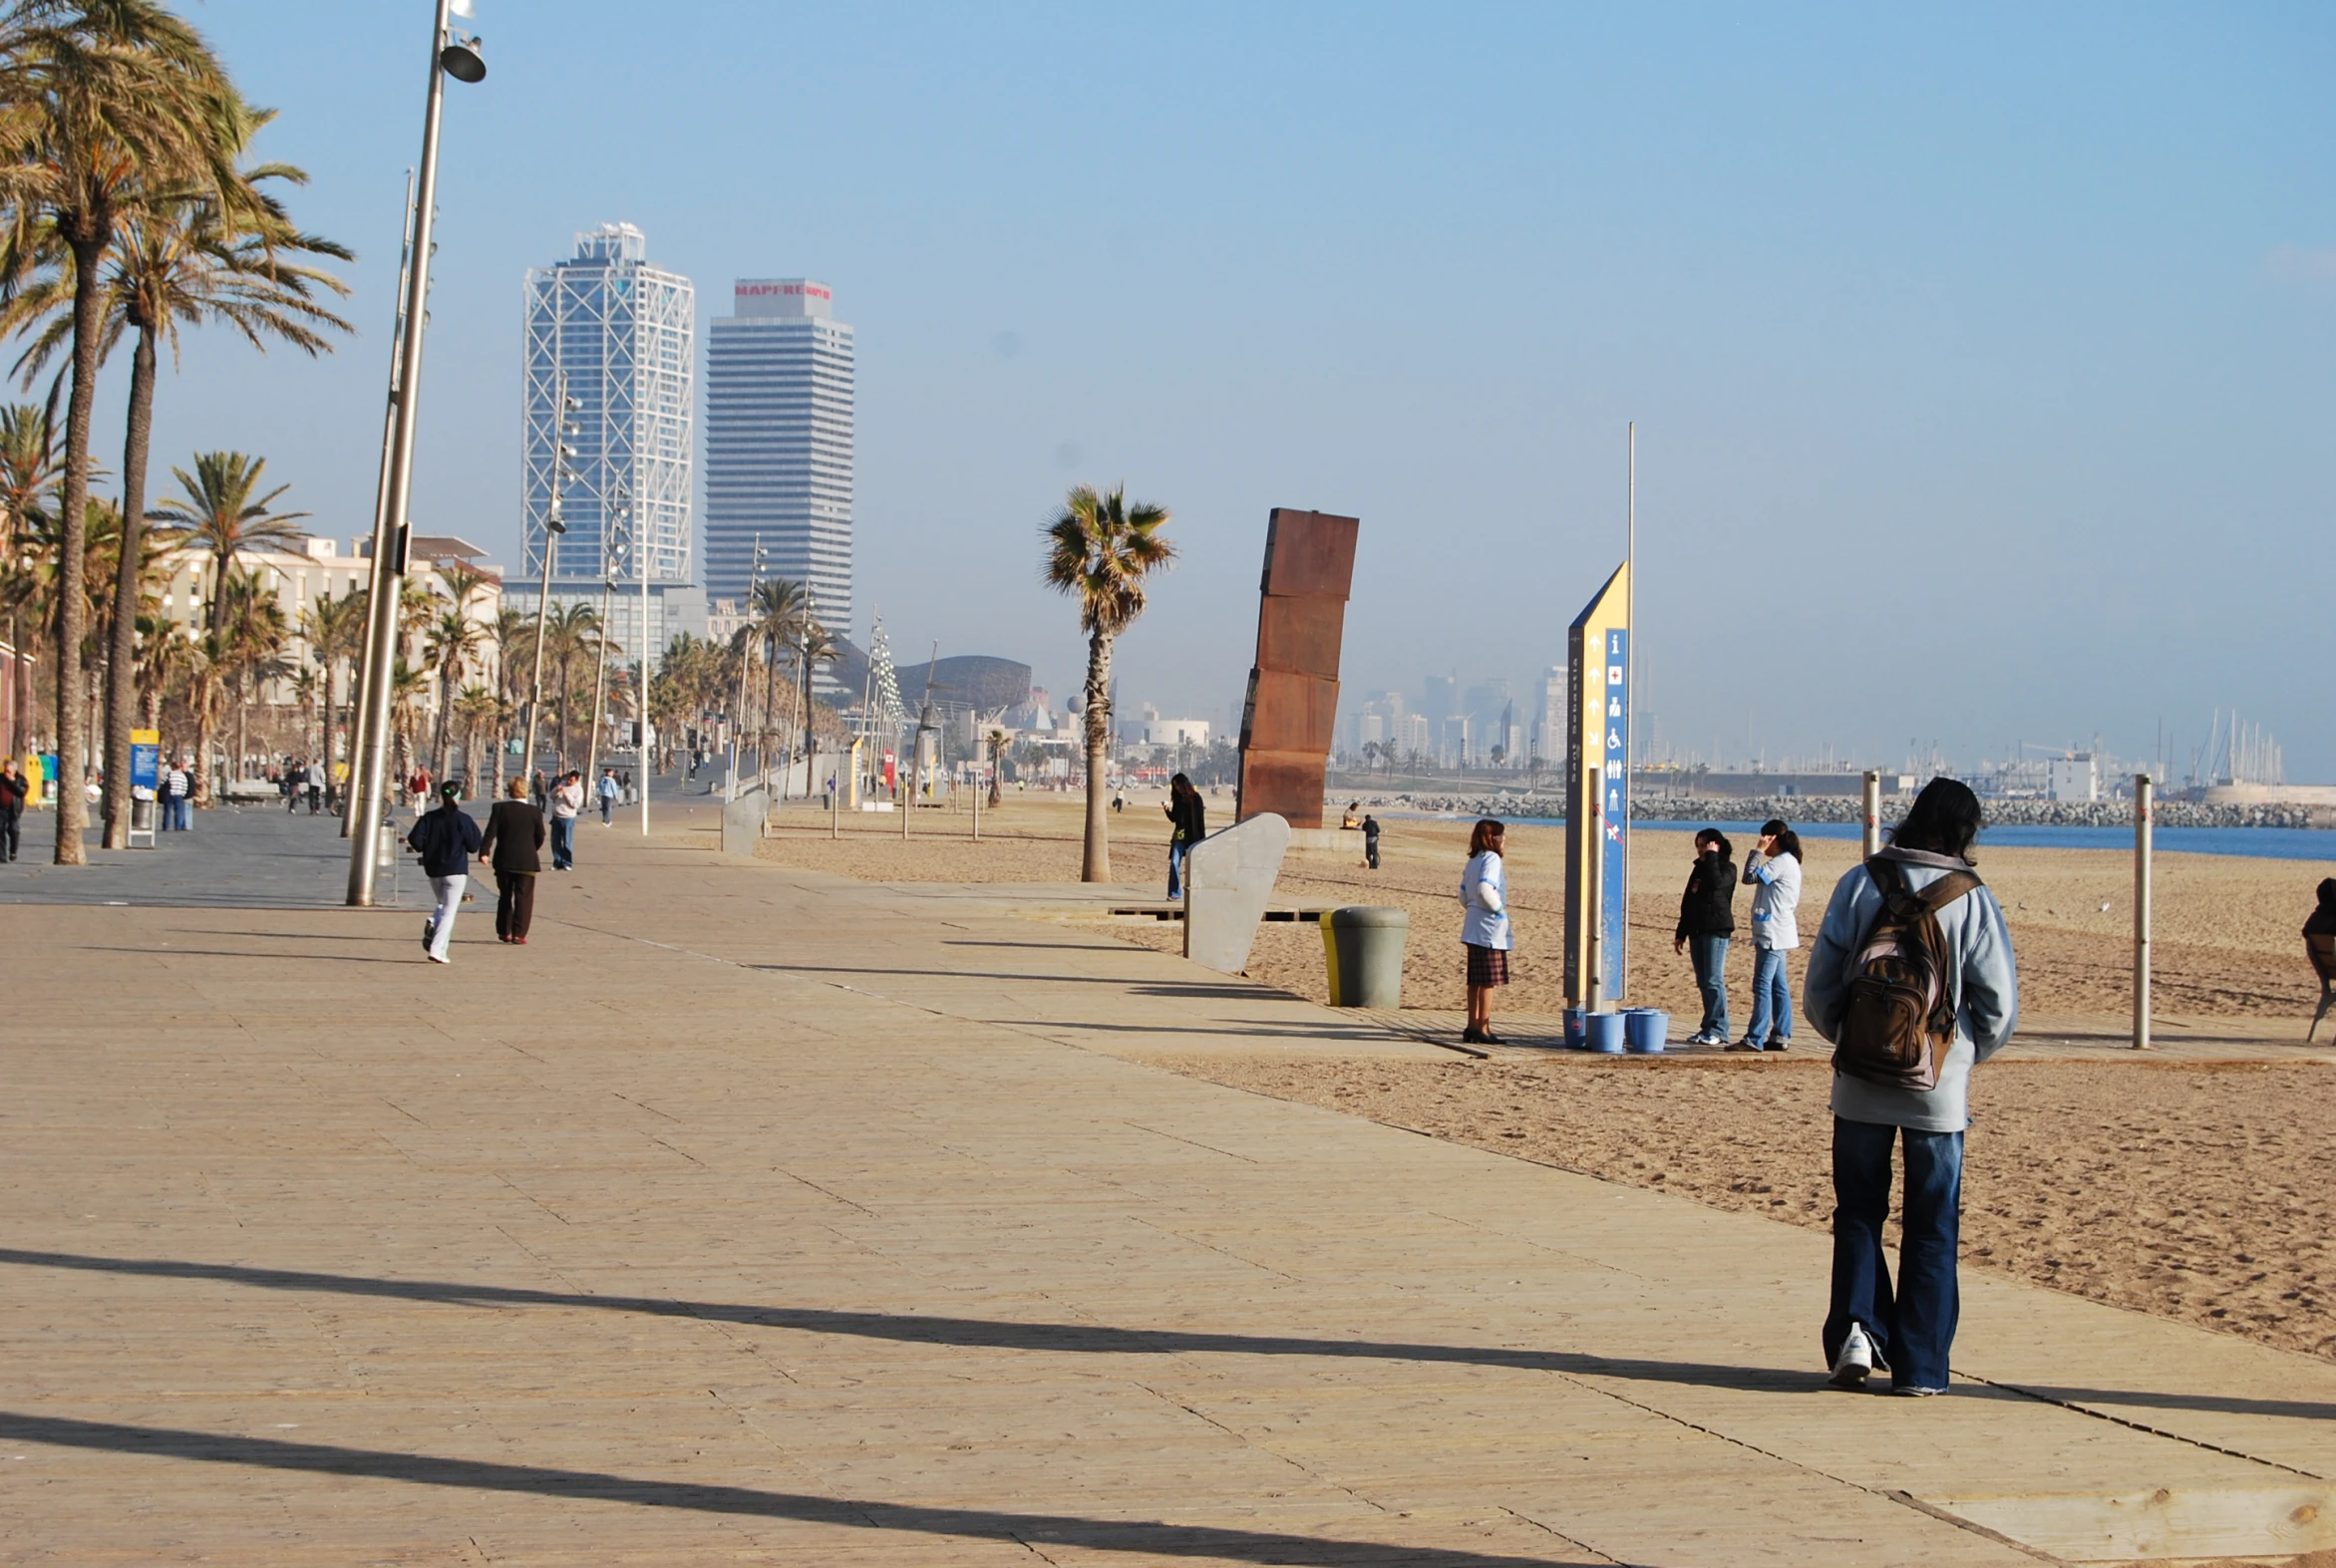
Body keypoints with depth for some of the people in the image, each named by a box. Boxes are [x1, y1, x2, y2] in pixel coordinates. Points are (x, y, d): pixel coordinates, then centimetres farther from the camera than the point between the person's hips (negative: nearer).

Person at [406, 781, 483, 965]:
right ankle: (437, 949, -10)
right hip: (456, 870, -4)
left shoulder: (429, 818, -1)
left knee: (444, 905, 25)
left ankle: (433, 923, -6)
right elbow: (473, 846, -6)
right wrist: (474, 830, 9)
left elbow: (415, 841, -8)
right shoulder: (463, 820, -9)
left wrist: (427, 848, 12)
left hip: (433, 870, 4)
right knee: (449, 911, 0)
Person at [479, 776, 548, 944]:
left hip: (504, 861, 2)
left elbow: (491, 832, -11)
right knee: (523, 898, 1)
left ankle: (503, 932, 21)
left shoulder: (500, 808, -4)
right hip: (526, 861, -2)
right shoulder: (534, 812, -5)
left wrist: (484, 851, -12)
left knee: (505, 897, 16)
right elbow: (540, 837, 1)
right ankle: (518, 934, -5)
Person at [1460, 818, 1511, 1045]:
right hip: (1490, 928, -9)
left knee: (1476, 980, 12)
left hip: (1473, 929, 9)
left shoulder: (1473, 861, 14)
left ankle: (1472, 1027, 16)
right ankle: (1483, 1029, -4)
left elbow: (1464, 895, 15)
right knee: (1489, 980, -5)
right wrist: (1499, 909, -14)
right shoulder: (1491, 858, -12)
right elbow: (1485, 889, -26)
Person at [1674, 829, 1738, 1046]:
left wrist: (1711, 857, -16)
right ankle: (1708, 1028, 10)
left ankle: (1717, 1030, -12)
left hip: (1716, 930, -8)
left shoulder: (1726, 868, -3)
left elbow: (1716, 883, -26)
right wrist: (1681, 933, 20)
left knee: (1713, 981, -12)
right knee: (1703, 983, 7)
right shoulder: (1699, 869, 19)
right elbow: (1687, 902, 21)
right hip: (1697, 930, 8)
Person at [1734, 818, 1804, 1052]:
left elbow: (1750, 877, -19)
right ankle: (1781, 1036, 13)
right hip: (1777, 933, 11)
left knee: (1762, 985, -11)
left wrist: (1757, 851, -12)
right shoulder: (1787, 862, 17)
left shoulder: (1781, 863, -14)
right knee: (1778, 986, 11)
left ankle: (1755, 1039, -13)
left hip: (1773, 933, -11)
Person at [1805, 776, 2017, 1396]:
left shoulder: (1858, 885, -3)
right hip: (1938, 1089, -1)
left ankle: (1856, 1326, -3)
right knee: (1931, 1226, 8)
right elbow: (2000, 1003, -6)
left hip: (1861, 1086, 1)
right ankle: (1919, 1365, 9)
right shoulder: (1973, 901, -7)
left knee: (1858, 1211, 15)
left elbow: (1820, 985, -1)